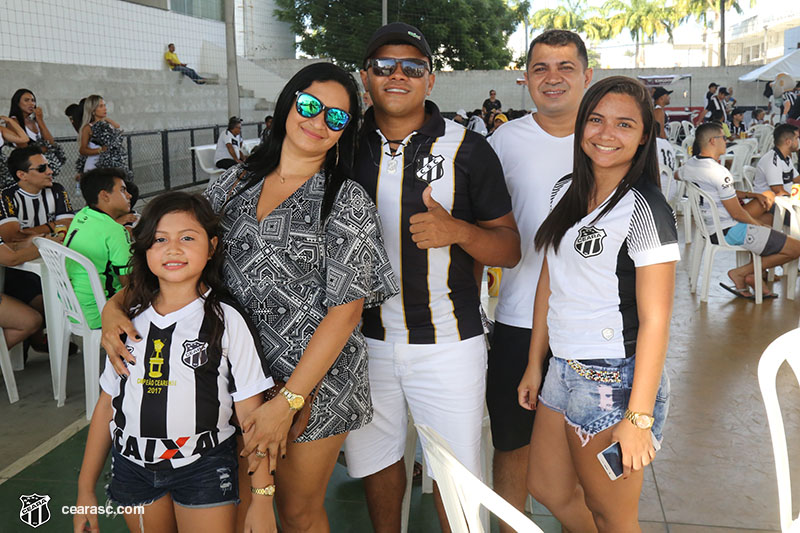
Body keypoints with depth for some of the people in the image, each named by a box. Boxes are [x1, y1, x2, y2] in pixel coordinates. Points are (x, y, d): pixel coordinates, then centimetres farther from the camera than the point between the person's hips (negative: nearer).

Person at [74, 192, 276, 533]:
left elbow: (250, 413, -10)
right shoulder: (130, 319, 2)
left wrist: (262, 496, -11)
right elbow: (107, 404, 7)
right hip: (132, 466, 4)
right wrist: (85, 488, 9)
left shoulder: (226, 321, -9)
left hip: (203, 467, -3)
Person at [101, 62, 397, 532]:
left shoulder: (348, 202, -10)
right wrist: (116, 304, -9)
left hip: (313, 382, -4)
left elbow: (345, 311, -14)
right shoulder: (237, 182, 5)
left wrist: (287, 402, -19)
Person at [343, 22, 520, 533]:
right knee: (375, 458, 18)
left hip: (447, 342, -3)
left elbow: (509, 249, -4)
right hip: (366, 338, 3)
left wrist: (457, 230, -24)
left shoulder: (468, 149, -6)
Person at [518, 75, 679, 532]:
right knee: (548, 490, 21)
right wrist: (535, 365, 12)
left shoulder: (646, 211, -16)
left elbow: (655, 321, -18)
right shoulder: (566, 191, 6)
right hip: (564, 371, 8)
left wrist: (638, 417, -20)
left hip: (617, 380, -7)